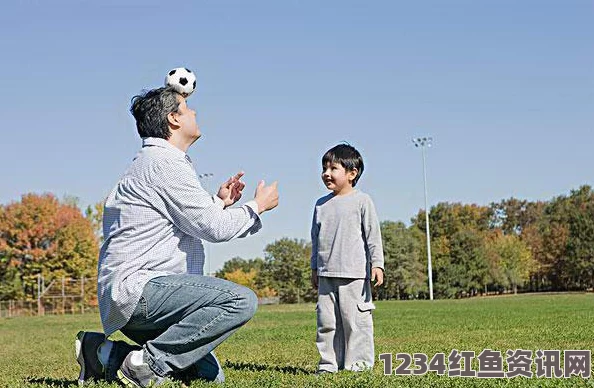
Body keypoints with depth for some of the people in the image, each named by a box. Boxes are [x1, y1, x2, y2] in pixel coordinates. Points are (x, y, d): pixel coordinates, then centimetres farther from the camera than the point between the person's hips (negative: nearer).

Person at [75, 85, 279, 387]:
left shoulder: (152, 161, 22)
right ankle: (148, 363, -19)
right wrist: (258, 206, 2)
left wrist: (219, 202, 22)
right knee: (241, 300, -26)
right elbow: (214, 227, -14)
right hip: (138, 286, -11)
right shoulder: (164, 162, -11)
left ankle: (108, 354, 12)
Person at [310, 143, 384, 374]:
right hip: (326, 275, 5)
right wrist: (314, 269, 18)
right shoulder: (321, 204, 14)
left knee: (355, 318, -4)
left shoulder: (361, 201, 0)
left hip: (354, 274, -5)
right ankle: (329, 362, 11)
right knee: (326, 320, 4)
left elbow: (373, 235, -2)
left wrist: (377, 264, -9)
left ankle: (359, 362, 4)